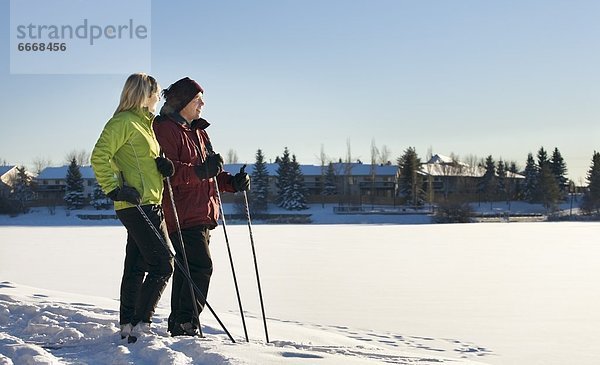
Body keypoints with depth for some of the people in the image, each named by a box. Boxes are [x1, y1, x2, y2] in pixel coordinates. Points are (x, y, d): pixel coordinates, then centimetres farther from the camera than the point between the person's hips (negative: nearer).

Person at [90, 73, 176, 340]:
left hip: (149, 203, 10)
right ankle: (141, 324, -10)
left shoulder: (145, 123, 21)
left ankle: (127, 327, 17)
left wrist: (163, 165, 5)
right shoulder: (123, 122, -9)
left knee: (136, 267, 11)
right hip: (137, 204, -10)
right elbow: (99, 157, -15)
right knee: (163, 264, -11)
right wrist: (115, 189, -20)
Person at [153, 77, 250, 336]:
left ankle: (179, 325, 19)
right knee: (201, 266, -16)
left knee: (186, 270, 12)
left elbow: (210, 176, 28)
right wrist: (201, 171, -30)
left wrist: (232, 182, 10)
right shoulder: (165, 130, -7)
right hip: (182, 216, -9)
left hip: (202, 215, 9)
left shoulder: (199, 132, 23)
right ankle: (185, 323, -11)